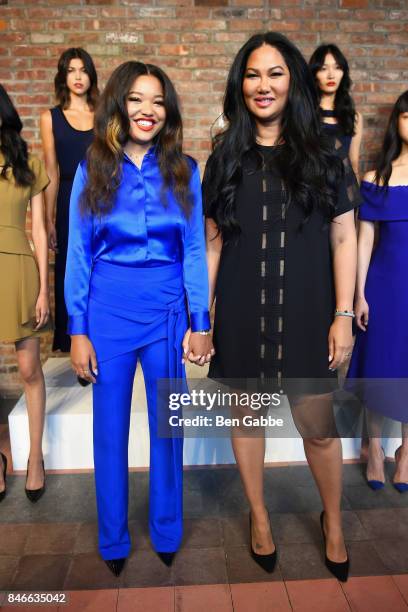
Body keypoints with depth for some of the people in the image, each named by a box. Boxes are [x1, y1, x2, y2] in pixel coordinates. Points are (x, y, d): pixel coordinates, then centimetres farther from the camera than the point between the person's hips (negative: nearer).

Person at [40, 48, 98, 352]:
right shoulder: (51, 118, 7)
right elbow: (52, 173, 4)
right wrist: (49, 219, 0)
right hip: (70, 203, 0)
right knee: (70, 273, 5)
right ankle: (70, 339, 19)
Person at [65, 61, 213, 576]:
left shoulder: (183, 171, 2)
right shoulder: (92, 170, 1)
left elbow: (195, 250, 2)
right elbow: (78, 254, 1)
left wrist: (200, 324, -3)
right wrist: (77, 330, -3)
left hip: (168, 311, 1)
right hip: (108, 311, 0)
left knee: (167, 425, 12)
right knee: (110, 428, 11)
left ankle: (166, 532, 36)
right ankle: (113, 539, 34)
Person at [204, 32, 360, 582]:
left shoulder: (322, 157, 4)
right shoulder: (226, 159, 7)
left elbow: (343, 240, 2)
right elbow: (213, 243, 5)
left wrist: (343, 315, -5)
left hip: (305, 312, -1)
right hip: (241, 313, 2)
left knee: (319, 426, 3)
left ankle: (333, 522, 32)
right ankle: (259, 516, 35)